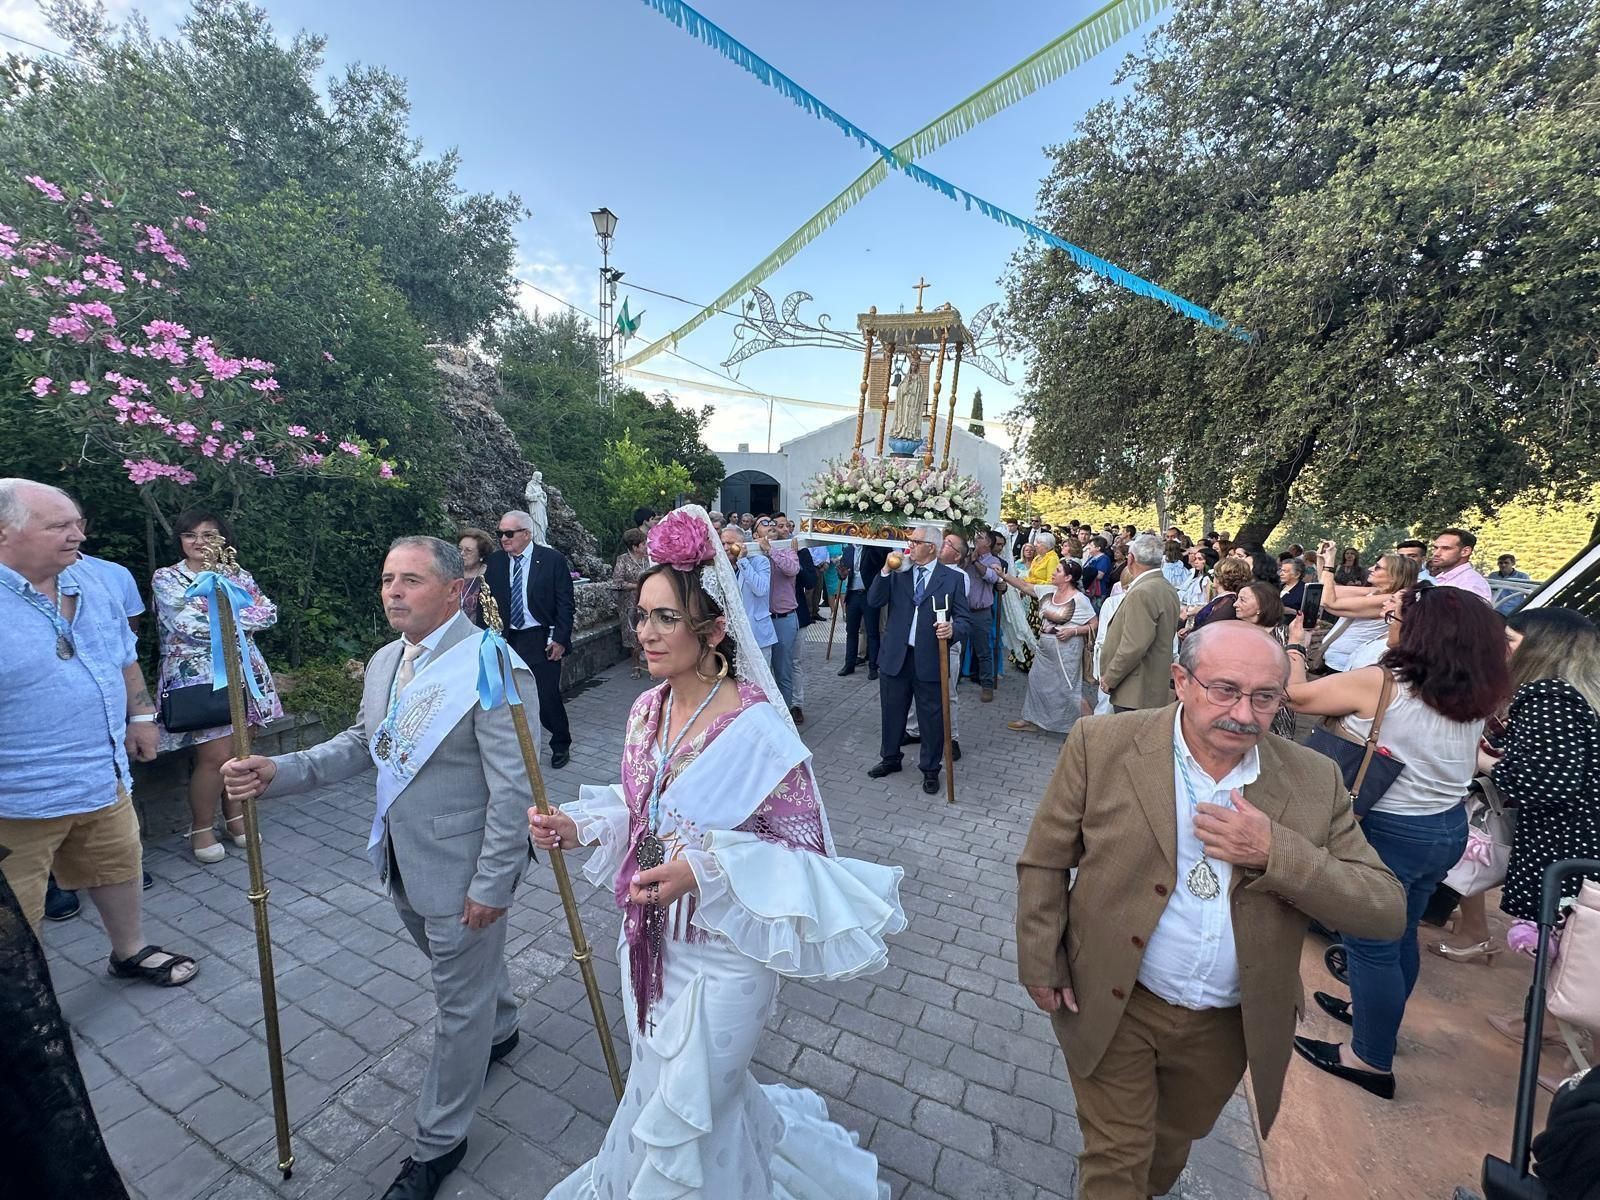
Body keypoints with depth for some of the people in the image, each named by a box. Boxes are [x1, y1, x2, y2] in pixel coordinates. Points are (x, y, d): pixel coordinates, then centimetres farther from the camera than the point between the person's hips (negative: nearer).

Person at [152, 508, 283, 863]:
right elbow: (188, 624, -14)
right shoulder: (166, 578, 1)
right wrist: (240, 617, -7)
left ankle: (235, 815, 27)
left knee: (238, 751, 9)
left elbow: (269, 613, -1)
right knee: (215, 756, -6)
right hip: (197, 677, -3)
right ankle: (201, 827, 15)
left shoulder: (239, 575, 11)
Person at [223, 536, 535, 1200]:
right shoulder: (385, 662, 1)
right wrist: (277, 772, -4)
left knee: (460, 999, 13)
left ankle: (438, 1145, 36)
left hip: (461, 868, -8)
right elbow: (360, 743, 11)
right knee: (455, 964, 31)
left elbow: (513, 790, -25)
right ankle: (498, 1029, 60)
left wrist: (491, 884, -21)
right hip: (402, 862, 8)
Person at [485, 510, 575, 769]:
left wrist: (560, 640, -10)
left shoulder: (553, 559, -5)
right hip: (508, 641, 4)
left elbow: (565, 604, -5)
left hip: (542, 641, -4)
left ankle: (561, 745, 20)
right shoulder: (495, 561, 6)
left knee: (548, 698, -1)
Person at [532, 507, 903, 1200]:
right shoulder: (647, 710, -5)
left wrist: (706, 873, -31)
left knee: (679, 1118, 16)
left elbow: (803, 850, -20)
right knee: (662, 1088, 29)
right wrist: (579, 826, -7)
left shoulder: (757, 731, -27)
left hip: (718, 955, -7)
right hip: (649, 938, 7)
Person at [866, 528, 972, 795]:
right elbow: (873, 601, -4)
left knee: (932, 717, 7)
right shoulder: (897, 573, 5)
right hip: (895, 657, 3)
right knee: (892, 712, 17)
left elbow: (965, 620, -4)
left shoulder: (952, 578, -2)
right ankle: (891, 759, 39)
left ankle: (930, 769, 28)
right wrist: (886, 570, -13)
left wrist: (952, 629, -26)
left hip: (930, 660, -3)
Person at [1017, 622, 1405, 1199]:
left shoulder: (1313, 780, -10)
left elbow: (1386, 910, -10)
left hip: (1230, 1023, 4)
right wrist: (1040, 963, -9)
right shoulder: (1103, 745, -18)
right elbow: (1044, 863, -10)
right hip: (1113, 1005, -3)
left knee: (1173, 1143, 29)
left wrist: (1275, 852, -26)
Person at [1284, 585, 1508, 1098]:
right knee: (1400, 933, 24)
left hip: (1389, 831, -8)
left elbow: (1297, 694, -12)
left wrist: (1296, 646, 5)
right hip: (1448, 827, 8)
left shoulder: (1376, 684, -23)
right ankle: (1374, 1011, 44)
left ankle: (1371, 1059, 20)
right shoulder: (1475, 696, -1)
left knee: (1370, 942, 7)